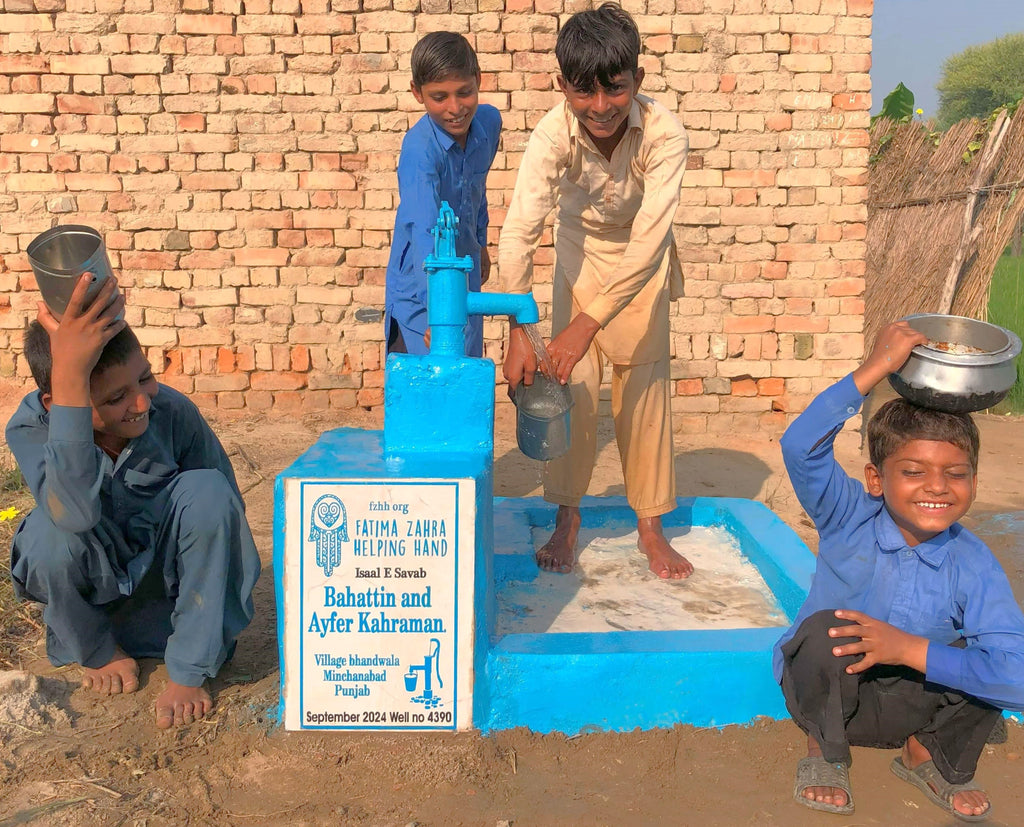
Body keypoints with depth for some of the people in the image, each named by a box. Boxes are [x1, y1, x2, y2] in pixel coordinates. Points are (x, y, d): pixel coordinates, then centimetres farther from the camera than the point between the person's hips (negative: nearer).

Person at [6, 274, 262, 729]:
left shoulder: (172, 412, -23)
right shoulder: (30, 429, -26)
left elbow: (225, 505, -8)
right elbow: (75, 511, -50)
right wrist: (70, 376, -58)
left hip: (158, 568, 1)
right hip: (86, 580, -1)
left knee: (208, 489, -29)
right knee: (52, 529, -34)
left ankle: (189, 669, -15)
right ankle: (95, 651, -1)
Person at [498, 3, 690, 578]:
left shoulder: (665, 133, -35)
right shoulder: (554, 135, -31)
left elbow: (649, 240, -39)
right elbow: (520, 230, -36)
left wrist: (586, 324, -46)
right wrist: (519, 332, -44)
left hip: (641, 259, -1)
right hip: (581, 251, 1)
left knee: (645, 384, -1)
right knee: (574, 386, -3)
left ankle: (650, 524, 11)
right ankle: (568, 517, 12)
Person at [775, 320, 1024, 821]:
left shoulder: (974, 567, -16)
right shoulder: (850, 520, -18)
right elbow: (801, 446, -37)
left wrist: (912, 650, -33)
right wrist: (877, 368, -39)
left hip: (909, 704, 1)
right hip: (824, 687, -1)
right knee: (825, 628, -33)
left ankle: (929, 756, 7)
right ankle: (824, 752, -3)